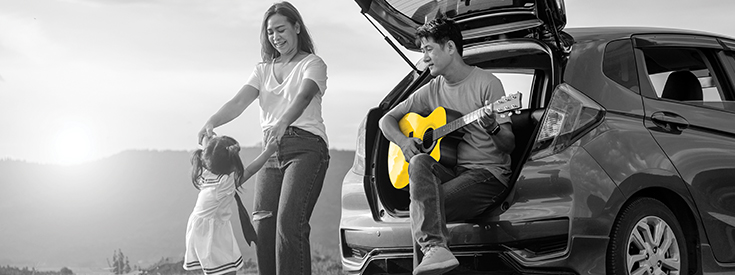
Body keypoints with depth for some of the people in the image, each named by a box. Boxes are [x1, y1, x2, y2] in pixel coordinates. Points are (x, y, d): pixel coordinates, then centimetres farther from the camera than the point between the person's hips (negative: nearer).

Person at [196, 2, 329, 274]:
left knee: (289, 223, -21)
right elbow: (238, 102, 5)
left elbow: (304, 96, -17)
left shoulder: (312, 64, 5)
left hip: (306, 147, -6)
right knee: (262, 227, -5)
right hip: (272, 151, 6)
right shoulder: (263, 70, 21)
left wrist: (283, 122, -38)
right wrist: (211, 122, -16)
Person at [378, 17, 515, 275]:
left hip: (488, 173, -5)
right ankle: (436, 248, -48)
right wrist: (403, 141, 0)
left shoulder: (486, 84, -3)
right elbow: (387, 119, 21)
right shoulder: (432, 90, 15)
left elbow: (509, 145, -6)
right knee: (420, 162, -31)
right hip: (448, 171, 5)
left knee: (426, 204, -30)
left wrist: (493, 129, -29)